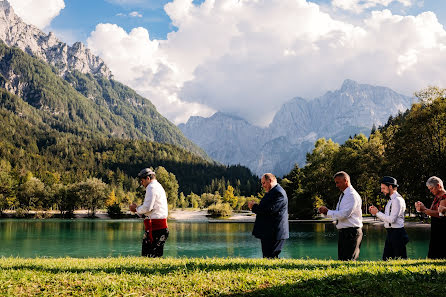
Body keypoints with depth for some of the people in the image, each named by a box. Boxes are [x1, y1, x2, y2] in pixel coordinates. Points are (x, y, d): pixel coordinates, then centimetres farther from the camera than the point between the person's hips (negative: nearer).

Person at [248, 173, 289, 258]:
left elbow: (270, 210, -24)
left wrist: (254, 207, -13)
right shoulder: (271, 192, 19)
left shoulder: (278, 193, -16)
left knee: (270, 258, -9)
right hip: (268, 233, 11)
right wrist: (255, 206, 5)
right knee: (267, 257, 14)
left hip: (274, 234, -11)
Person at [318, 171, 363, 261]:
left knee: (348, 261, -10)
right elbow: (338, 213, 20)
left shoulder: (352, 195, -15)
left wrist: (327, 211, -12)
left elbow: (343, 215, -22)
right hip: (343, 232, 10)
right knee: (341, 259, 11)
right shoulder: (343, 195, 15)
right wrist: (325, 212, 2)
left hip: (351, 232, -10)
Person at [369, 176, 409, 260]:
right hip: (390, 233, 10)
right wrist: (375, 212, 7)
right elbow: (386, 218, 19)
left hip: (397, 233, -10)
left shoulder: (397, 200, -15)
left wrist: (377, 212, -14)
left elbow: (391, 219, -21)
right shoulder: (391, 200, 16)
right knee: (386, 259, 12)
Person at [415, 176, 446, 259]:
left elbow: (439, 213, -20)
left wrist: (424, 209, -21)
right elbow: (431, 211, 15)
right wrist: (422, 208, -1)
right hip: (435, 229, 9)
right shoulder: (436, 197, 18)